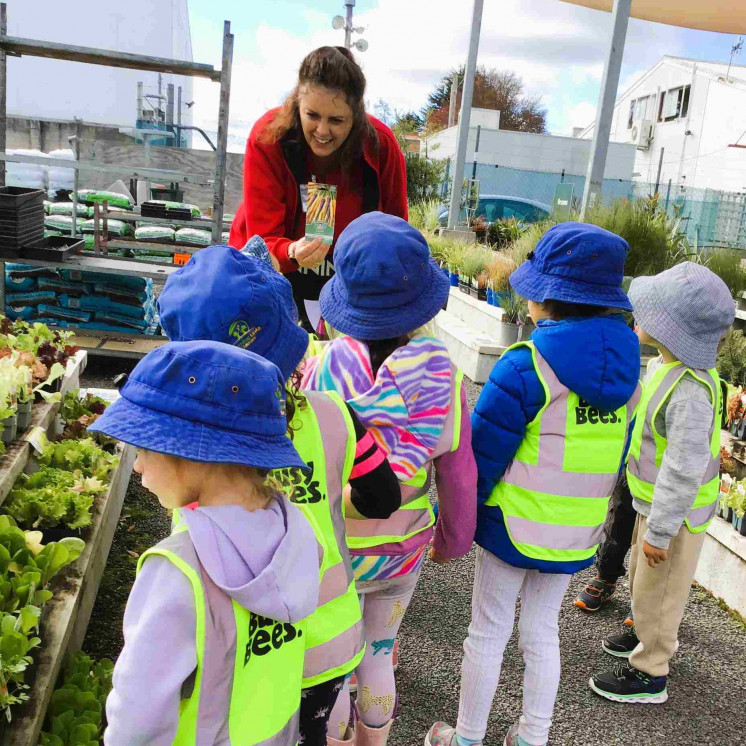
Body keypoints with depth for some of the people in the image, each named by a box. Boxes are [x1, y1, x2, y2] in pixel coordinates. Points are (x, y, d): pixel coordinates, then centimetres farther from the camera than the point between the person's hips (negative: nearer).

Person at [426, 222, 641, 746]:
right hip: (576, 537, 6)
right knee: (542, 633, 21)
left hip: (513, 527, -5)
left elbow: (481, 455, -18)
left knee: (488, 635, 12)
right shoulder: (627, 367, -1)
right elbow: (615, 456, 9)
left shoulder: (526, 365, -22)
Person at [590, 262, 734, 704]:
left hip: (676, 513, -9)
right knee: (642, 578, 27)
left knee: (657, 591, 8)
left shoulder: (690, 390, -33)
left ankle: (649, 674, 27)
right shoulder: (664, 366, -1)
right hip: (656, 502, 10)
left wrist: (660, 531, -24)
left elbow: (684, 469, -31)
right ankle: (655, 637, 50)